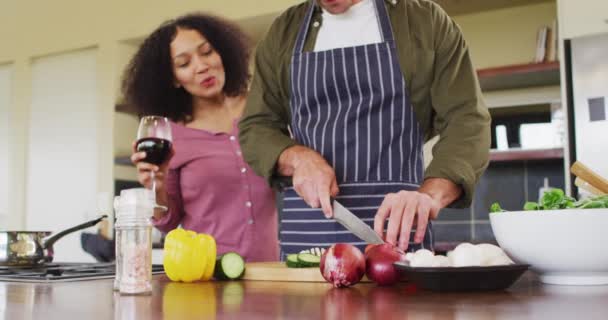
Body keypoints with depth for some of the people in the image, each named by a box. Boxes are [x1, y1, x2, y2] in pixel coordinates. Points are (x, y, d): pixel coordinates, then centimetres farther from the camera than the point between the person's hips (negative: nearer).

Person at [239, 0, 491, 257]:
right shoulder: (283, 31, 10)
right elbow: (255, 127, 9)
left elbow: (468, 120, -6)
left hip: (397, 226, -2)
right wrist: (299, 157, -13)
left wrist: (430, 195, -24)